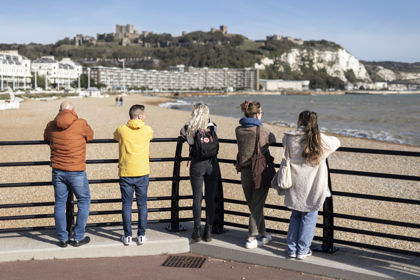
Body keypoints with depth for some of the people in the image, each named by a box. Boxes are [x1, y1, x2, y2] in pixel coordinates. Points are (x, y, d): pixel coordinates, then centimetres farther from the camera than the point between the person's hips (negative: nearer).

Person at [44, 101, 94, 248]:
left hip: (58, 171, 4)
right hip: (76, 172, -3)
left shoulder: (51, 126, 0)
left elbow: (46, 138, 20)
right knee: (84, 202, 12)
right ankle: (78, 238, 13)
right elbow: (90, 135, 7)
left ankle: (63, 239, 17)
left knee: (59, 204, 13)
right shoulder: (81, 123, -11)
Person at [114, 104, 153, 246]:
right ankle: (141, 235, 11)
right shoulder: (148, 130, 0)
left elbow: (115, 136, 21)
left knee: (127, 205, 7)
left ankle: (127, 236, 9)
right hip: (142, 172, 0)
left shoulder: (121, 130, -1)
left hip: (125, 173, 0)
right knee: (142, 204, 9)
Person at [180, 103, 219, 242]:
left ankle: (197, 232, 9)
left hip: (197, 164, -1)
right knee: (210, 198, 6)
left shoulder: (188, 128, -2)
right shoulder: (212, 127, -1)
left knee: (197, 198, 6)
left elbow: (182, 133, 19)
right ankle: (208, 232, 10)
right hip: (212, 164, 1)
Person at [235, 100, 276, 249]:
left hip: (245, 172, 5)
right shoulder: (262, 130, -13)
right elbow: (273, 140, 3)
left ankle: (263, 234, 27)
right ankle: (252, 238, 6)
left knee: (253, 205, 15)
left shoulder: (238, 130, 1)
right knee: (257, 205, 4)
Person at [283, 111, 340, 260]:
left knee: (295, 216, 16)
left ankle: (292, 249, 21)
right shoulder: (321, 140, -8)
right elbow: (336, 142, 11)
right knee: (309, 217, 10)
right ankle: (302, 250, 15)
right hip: (312, 187, -2)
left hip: (295, 186, 2)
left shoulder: (288, 138, -7)